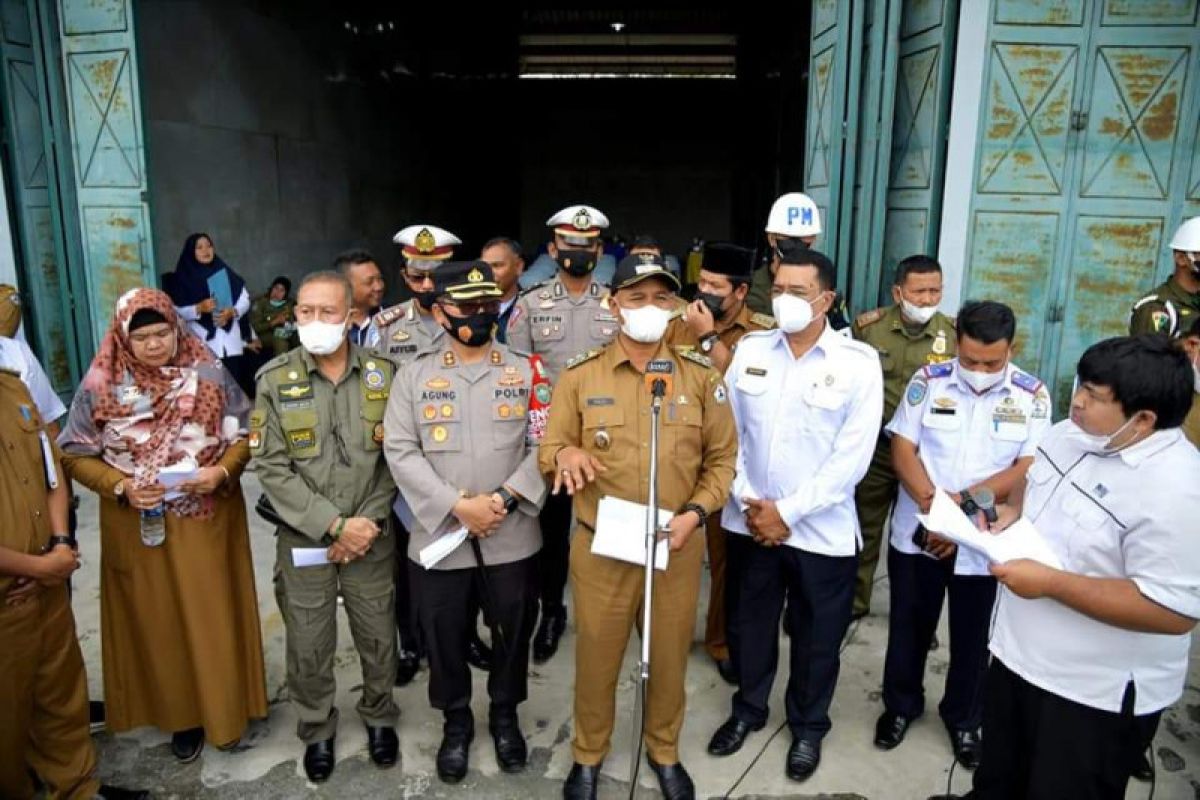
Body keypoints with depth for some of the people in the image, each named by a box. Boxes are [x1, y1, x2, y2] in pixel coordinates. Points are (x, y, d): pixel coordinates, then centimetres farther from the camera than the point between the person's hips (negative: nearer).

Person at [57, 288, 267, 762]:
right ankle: (180, 714, 29)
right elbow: (76, 455, 0)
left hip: (209, 521, 0)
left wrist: (221, 472, -18)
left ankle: (223, 707, 28)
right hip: (141, 526, 0)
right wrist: (121, 487, -15)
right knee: (158, 621, 11)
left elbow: (245, 435, 0)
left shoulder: (210, 375, -6)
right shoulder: (101, 387, -6)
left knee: (214, 616, 9)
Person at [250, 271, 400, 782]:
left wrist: (368, 522, -11)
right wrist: (335, 524, -15)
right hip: (303, 539, 0)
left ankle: (379, 717, 38)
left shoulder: (384, 374, -2)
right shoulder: (274, 379, -5)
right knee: (308, 647, 11)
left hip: (371, 537, 1)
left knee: (378, 638, 13)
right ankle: (317, 731, 35)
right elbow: (272, 468, -9)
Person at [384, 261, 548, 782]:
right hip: (438, 536, 0)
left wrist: (505, 498, -15)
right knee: (444, 637, 13)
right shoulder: (414, 374, 1)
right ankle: (456, 722, 37)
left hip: (512, 537, 1)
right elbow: (400, 451, -6)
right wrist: (458, 506, -16)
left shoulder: (525, 372, 3)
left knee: (513, 632, 14)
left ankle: (505, 715, 39)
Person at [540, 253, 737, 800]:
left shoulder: (702, 377, 0)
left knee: (669, 658, 16)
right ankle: (588, 756, 38)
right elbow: (548, 450, 2)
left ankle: (664, 753, 41)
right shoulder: (579, 376, -2)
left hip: (678, 548, 1)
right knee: (596, 659, 13)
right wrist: (564, 453, -22)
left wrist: (694, 513, -11)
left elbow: (722, 458, 4)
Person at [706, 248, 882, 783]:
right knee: (751, 624, 18)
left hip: (822, 531, -2)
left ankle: (808, 726, 38)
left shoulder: (859, 362, -9)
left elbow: (852, 457, -13)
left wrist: (788, 513, -14)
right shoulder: (749, 349, 1)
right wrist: (747, 501, -8)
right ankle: (748, 708, 41)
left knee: (817, 638, 14)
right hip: (749, 521, 3)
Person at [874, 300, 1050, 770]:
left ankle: (963, 719, 39)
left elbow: (1028, 470, -10)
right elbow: (902, 450, -8)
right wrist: (933, 506, -21)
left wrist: (962, 504, -19)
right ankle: (900, 706, 38)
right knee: (908, 626, 15)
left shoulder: (1032, 395, -7)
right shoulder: (929, 380, -6)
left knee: (972, 636, 16)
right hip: (918, 532, 0)